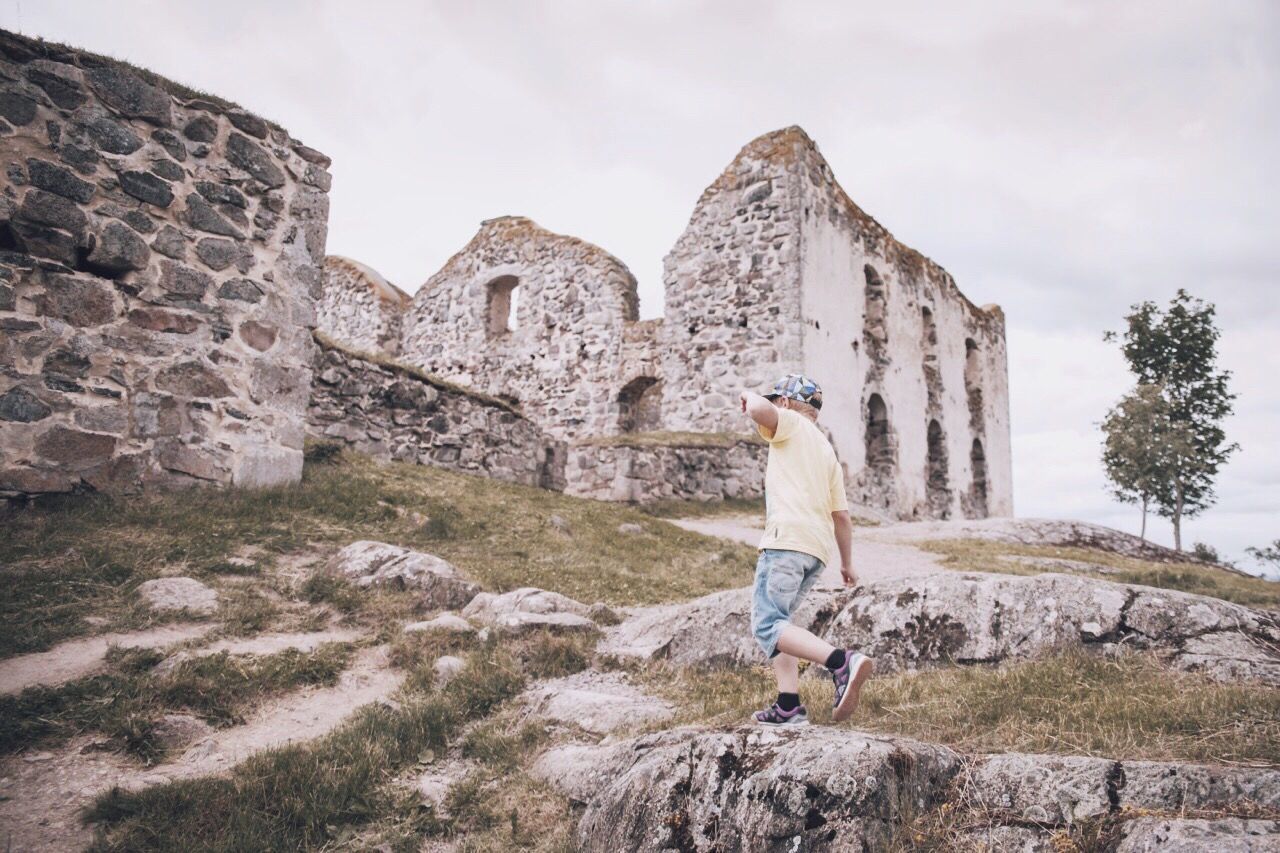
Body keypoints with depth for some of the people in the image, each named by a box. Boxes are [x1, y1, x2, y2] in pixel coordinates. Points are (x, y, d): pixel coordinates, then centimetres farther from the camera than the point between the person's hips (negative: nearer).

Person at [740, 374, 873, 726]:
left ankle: (842, 662, -30)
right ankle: (789, 706, 7)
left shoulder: (790, 423, 7)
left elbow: (760, 410, -17)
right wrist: (847, 564, 30)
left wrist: (751, 396, 7)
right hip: (820, 549, 9)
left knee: (767, 626, -14)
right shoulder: (828, 452, 29)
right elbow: (841, 516, 24)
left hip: (788, 538, -9)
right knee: (775, 620, 16)